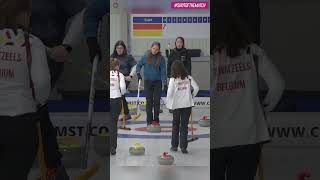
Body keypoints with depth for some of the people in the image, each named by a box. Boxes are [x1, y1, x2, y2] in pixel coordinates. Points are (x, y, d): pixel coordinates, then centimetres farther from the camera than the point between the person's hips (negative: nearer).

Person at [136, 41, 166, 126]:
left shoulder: (161, 58, -5)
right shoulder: (145, 56, -3)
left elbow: (163, 71, -6)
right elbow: (139, 65, 9)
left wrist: (164, 83, -13)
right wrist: (138, 73, -7)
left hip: (157, 82, 0)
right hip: (148, 81, 0)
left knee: (157, 101, 0)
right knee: (149, 101, 1)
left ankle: (156, 119, 10)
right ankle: (149, 120, 7)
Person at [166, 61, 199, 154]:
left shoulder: (173, 79, -10)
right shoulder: (188, 78, -2)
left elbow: (170, 93, -13)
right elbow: (196, 88, -4)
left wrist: (168, 104, 0)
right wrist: (192, 96, 12)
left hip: (177, 105, -1)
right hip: (187, 104, 1)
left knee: (175, 125, 14)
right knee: (184, 125, 5)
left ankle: (174, 146, 20)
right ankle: (183, 147, 2)